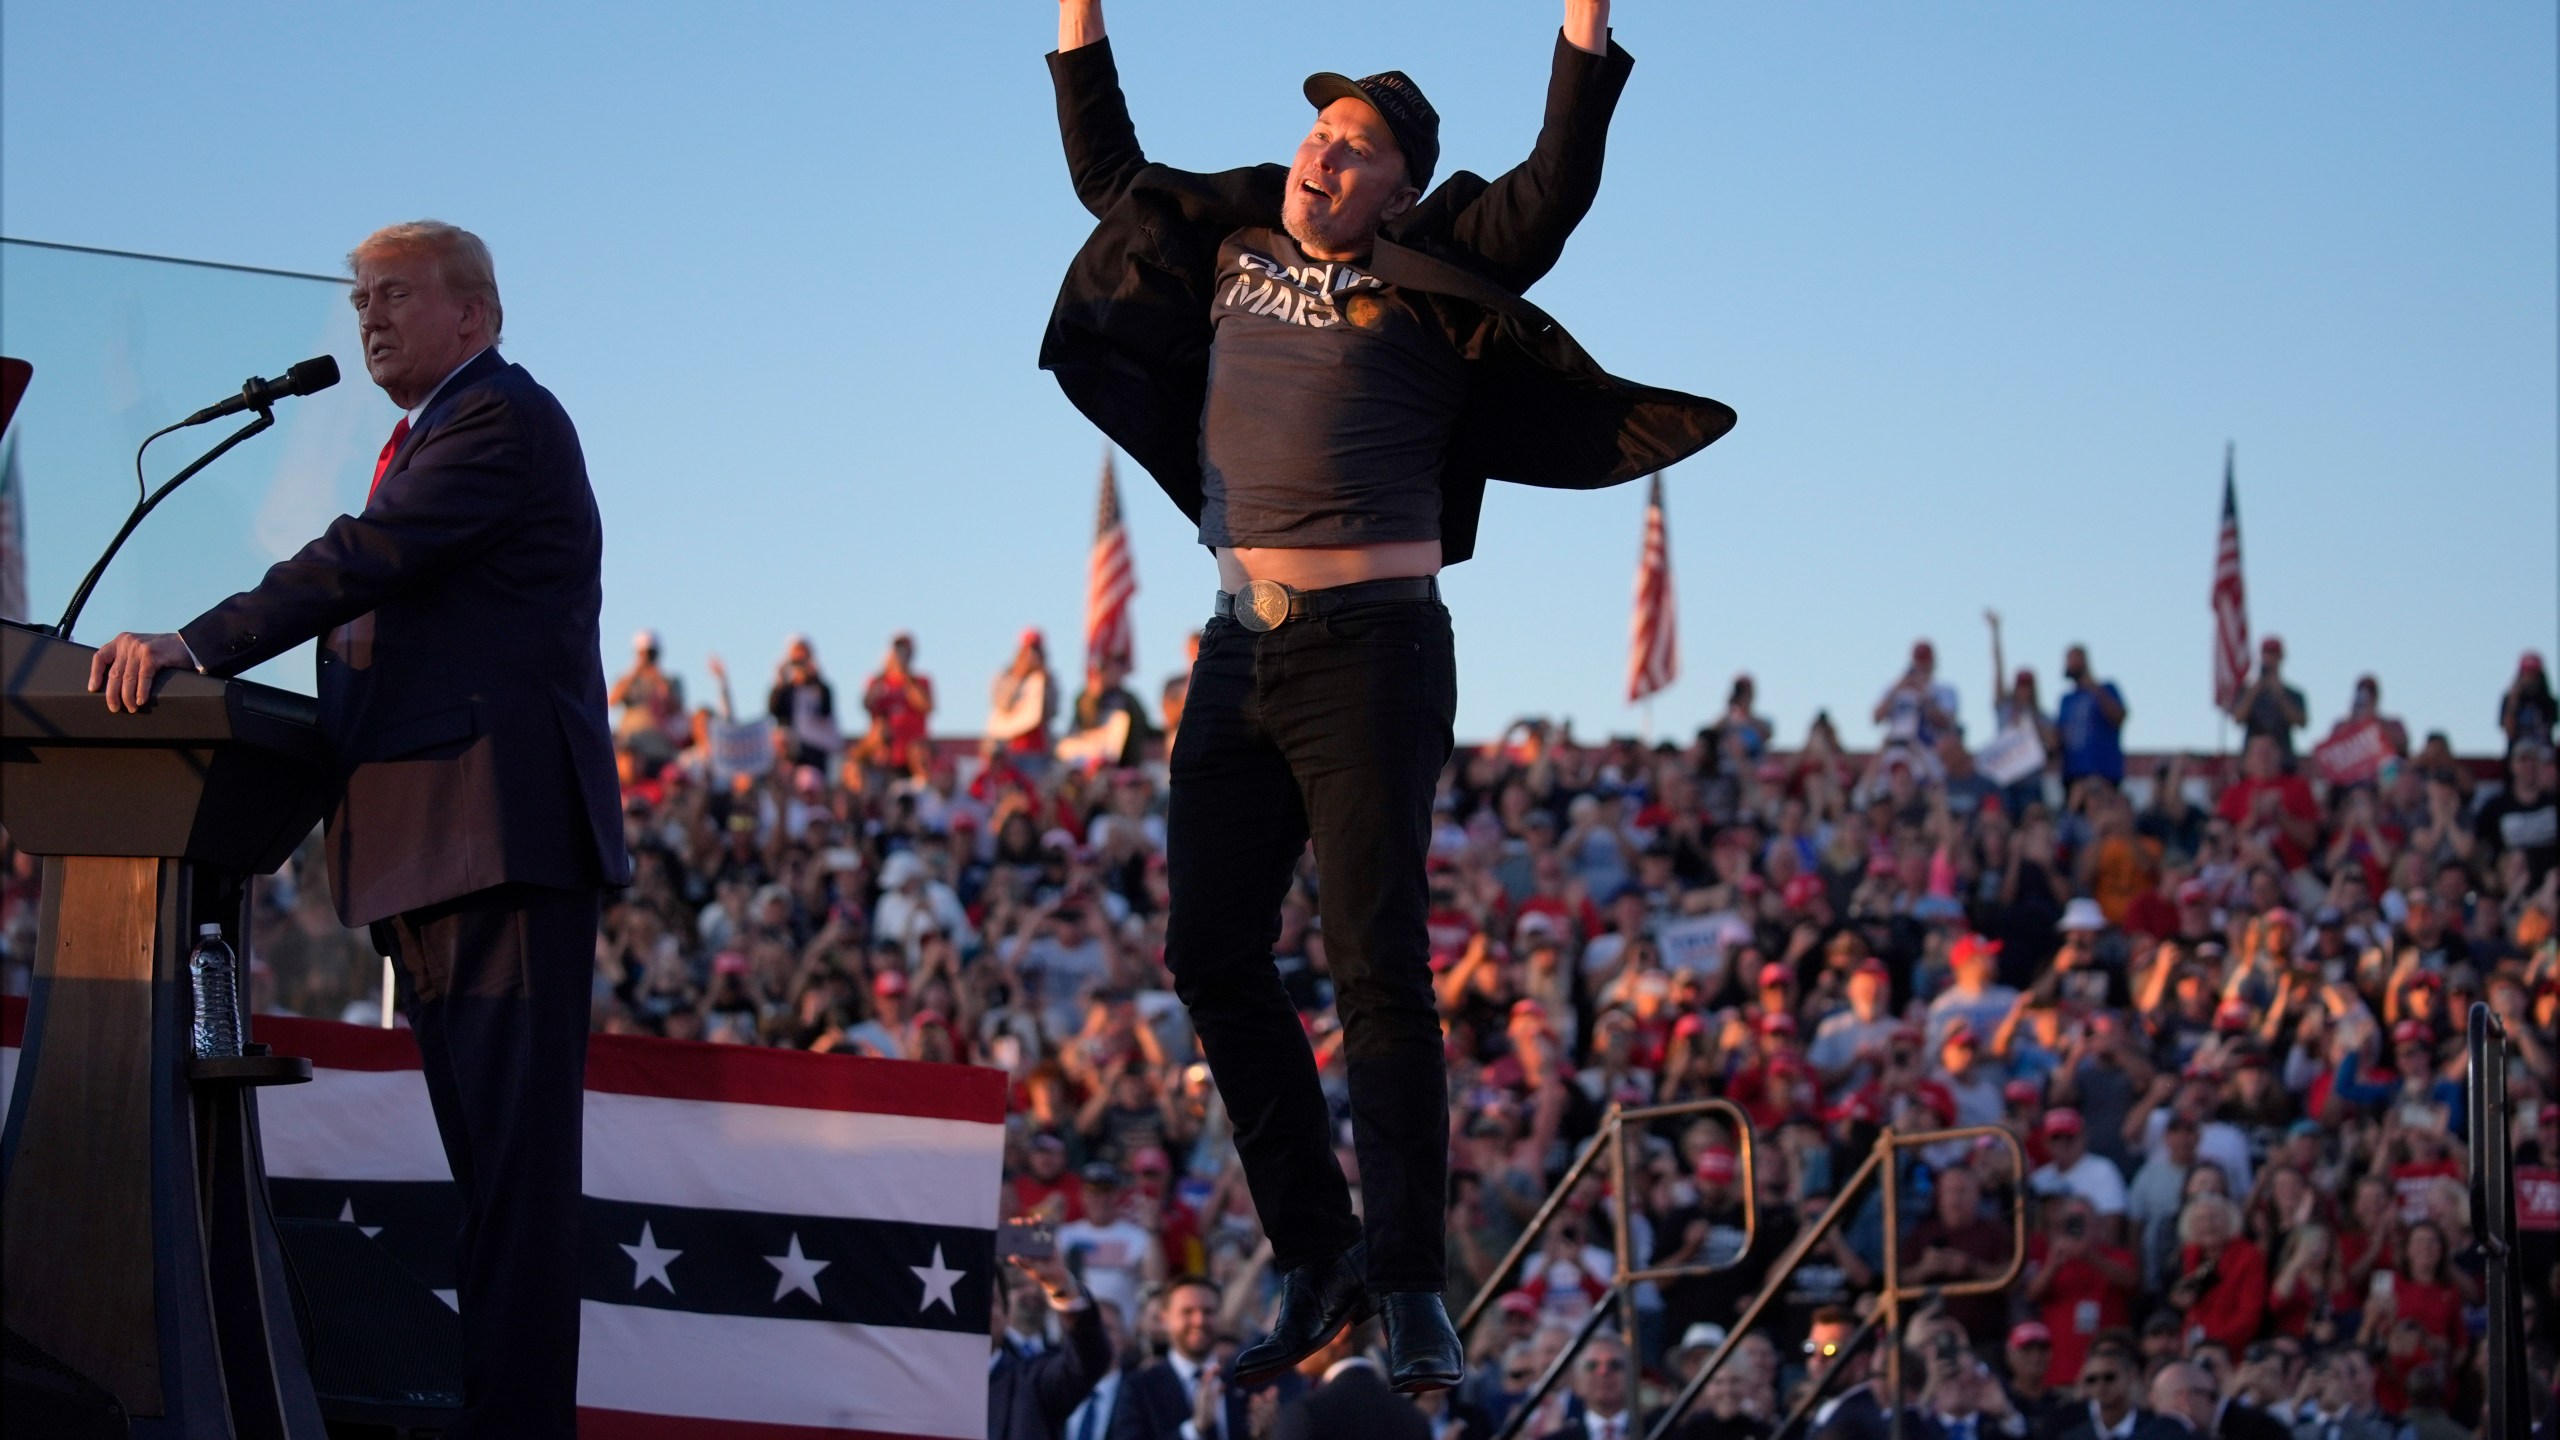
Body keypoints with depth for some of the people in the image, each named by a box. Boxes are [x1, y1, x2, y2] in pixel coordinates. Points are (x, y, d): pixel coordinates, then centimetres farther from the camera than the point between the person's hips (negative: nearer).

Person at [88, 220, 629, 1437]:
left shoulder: (504, 420, -5)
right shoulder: (421, 445, 25)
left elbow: (365, 561, -18)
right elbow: (374, 622, 20)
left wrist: (200, 646, -24)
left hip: (502, 834, -10)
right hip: (423, 851, 10)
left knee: (516, 1153, -13)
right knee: (483, 1158, 11)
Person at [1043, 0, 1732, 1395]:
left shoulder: (1428, 280, 1)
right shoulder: (1230, 246, 17)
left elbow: (1557, 184, -9)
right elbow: (1107, 171, 29)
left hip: (1370, 649, -6)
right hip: (1240, 653, 6)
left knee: (1376, 966, -9)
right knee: (1210, 954, 3)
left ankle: (1409, 1285, -5)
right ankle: (1315, 1254, 13)